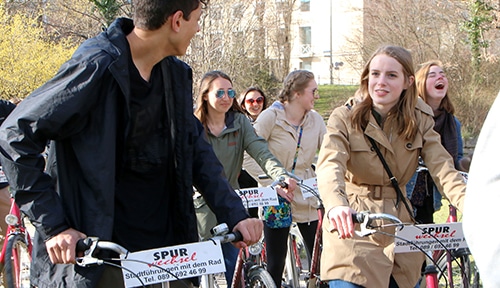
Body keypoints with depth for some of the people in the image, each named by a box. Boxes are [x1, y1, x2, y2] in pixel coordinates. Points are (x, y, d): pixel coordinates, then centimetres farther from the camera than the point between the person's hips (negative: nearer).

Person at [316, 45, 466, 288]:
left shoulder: (420, 120, 2)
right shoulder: (344, 118, -9)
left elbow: (443, 169, -10)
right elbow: (330, 166, -26)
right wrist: (336, 204, -48)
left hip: (399, 228, 4)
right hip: (352, 229, -4)